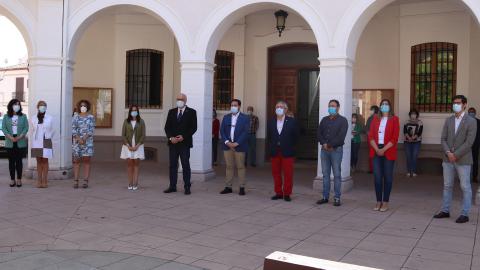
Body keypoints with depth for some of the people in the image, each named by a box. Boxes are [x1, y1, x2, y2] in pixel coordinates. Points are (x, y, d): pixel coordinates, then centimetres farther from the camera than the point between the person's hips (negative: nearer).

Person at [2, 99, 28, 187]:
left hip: (21, 142, -1)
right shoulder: (6, 117, 7)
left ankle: (19, 179, 8)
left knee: (19, 161, 1)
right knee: (11, 161, 4)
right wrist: (10, 137, -14)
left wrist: (19, 137, -13)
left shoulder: (23, 116, 5)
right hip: (10, 143, 1)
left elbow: (26, 128, 0)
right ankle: (12, 180, 9)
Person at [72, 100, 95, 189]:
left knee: (86, 161, 0)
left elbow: (91, 130, -4)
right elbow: (73, 130, -1)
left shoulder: (91, 117, 5)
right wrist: (79, 139, -15)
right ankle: (76, 182, 4)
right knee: (76, 161, 1)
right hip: (77, 142, 1)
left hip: (88, 142, -1)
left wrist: (84, 138, -16)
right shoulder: (75, 117, 7)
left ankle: (85, 182, 3)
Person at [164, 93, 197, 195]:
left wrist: (183, 137, -14)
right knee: (173, 165, 6)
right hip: (172, 143, 4)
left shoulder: (191, 112, 1)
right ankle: (172, 186, 12)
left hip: (185, 143, -3)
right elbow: (167, 127, 8)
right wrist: (170, 137, -8)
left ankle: (187, 187, 5)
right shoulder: (171, 112, 11)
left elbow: (193, 127, -4)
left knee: (186, 165, -1)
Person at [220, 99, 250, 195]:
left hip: (239, 146, -3)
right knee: (229, 167, 8)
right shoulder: (226, 117, 12)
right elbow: (222, 131, 6)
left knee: (240, 167, 1)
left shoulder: (245, 118, 1)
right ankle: (228, 187, 12)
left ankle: (242, 188, 7)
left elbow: (245, 132, -8)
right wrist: (226, 142, -8)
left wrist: (236, 143, -15)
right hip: (227, 145, 3)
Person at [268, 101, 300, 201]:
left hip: (287, 152, -3)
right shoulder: (271, 122, 7)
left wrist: (290, 146, 4)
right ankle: (278, 193, 16)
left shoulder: (292, 121, -2)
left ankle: (287, 194, 10)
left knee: (288, 174, 1)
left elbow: (296, 135, 5)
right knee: (276, 173, 7)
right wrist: (272, 147, 11)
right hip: (274, 152, 3)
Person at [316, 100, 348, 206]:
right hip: (324, 150, 5)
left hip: (336, 150, -5)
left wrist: (329, 145, -13)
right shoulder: (324, 120, 15)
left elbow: (341, 136, -12)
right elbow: (319, 133, 7)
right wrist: (324, 144, -10)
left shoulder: (342, 120, -1)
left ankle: (337, 198, 3)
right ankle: (325, 197, 13)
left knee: (337, 174, -2)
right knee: (325, 174, 7)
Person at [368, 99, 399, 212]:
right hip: (376, 151, 3)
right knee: (377, 176, 3)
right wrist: (377, 149, -10)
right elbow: (371, 135, 3)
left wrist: (384, 149, -15)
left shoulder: (394, 119, 2)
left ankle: (385, 202, 10)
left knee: (387, 177, 3)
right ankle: (378, 201, 11)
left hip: (388, 151, -3)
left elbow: (395, 138, -7)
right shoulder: (375, 119, 11)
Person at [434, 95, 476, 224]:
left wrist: (456, 155, -15)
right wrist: (448, 153, -10)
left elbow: (469, 142, -13)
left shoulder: (471, 121, -5)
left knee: (465, 187, 3)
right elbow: (443, 139, 5)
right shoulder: (448, 120, 9)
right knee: (447, 186, 11)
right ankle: (445, 210, 19)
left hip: (463, 160, -5)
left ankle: (465, 214, 9)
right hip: (448, 159, 5)